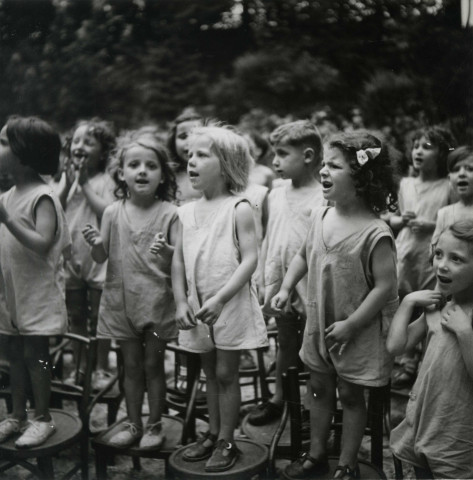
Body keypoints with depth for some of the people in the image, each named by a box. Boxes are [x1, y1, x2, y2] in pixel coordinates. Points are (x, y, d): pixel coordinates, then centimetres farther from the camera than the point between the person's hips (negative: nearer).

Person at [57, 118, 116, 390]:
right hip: (71, 258, 5)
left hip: (97, 259, -5)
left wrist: (85, 184, -15)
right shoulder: (67, 176, 8)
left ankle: (101, 369, 19)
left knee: (98, 318, 6)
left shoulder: (104, 180, -7)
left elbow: (108, 212, -20)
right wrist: (68, 183, -11)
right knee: (76, 318, 14)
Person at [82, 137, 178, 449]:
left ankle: (155, 426, 22)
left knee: (153, 364, 8)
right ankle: (133, 424, 27)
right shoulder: (113, 213, 1)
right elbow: (102, 257, 4)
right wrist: (96, 244, -17)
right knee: (131, 365, 13)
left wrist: (166, 251, -32)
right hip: (121, 298, 3)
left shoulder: (169, 213, -7)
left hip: (156, 300, -3)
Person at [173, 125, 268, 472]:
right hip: (198, 305, 5)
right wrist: (181, 302, -3)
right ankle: (213, 433, 30)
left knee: (226, 372, 4)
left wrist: (220, 299, -23)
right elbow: (178, 261, 8)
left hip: (230, 304, -5)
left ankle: (227, 441, 17)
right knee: (210, 372, 16)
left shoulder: (238, 209, -10)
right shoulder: (187, 212, 7)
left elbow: (250, 259, -16)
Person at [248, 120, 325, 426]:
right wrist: (269, 288, 11)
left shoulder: (322, 199, -15)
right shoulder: (276, 195, 7)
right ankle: (279, 399, 36)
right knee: (285, 346, 21)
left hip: (310, 292, -6)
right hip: (283, 289, 6)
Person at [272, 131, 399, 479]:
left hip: (357, 333, -6)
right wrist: (286, 288, 3)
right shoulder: (320, 217, -2)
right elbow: (304, 255, 14)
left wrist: (351, 324, -20)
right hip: (319, 325, 6)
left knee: (351, 395, 11)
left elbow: (385, 286, -21)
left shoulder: (375, 232, -22)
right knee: (320, 389, 19)